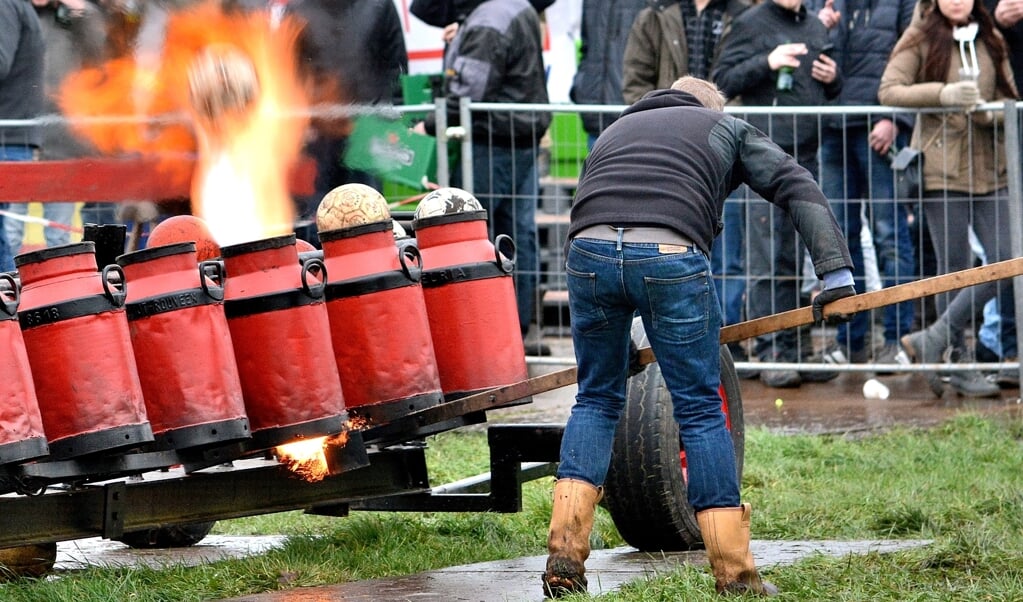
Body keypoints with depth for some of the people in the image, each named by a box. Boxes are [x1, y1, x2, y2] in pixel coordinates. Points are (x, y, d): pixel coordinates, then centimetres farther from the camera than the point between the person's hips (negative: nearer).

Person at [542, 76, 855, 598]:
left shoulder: (616, 129, 38)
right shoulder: (729, 128, 28)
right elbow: (798, 188, 14)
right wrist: (835, 272, 7)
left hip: (588, 250, 3)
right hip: (671, 257, -3)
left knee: (597, 399, 18)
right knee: (700, 409, 5)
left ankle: (564, 554, 7)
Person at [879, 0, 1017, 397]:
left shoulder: (990, 40, 13)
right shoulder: (921, 38, 0)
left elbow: (1009, 98, 15)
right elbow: (889, 90, -11)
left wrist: (992, 113, -9)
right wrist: (942, 94, -24)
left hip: (991, 167, 5)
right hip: (943, 167, -5)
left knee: (1006, 260, -5)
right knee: (955, 268, -1)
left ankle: (933, 338, 4)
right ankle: (958, 363, 9)